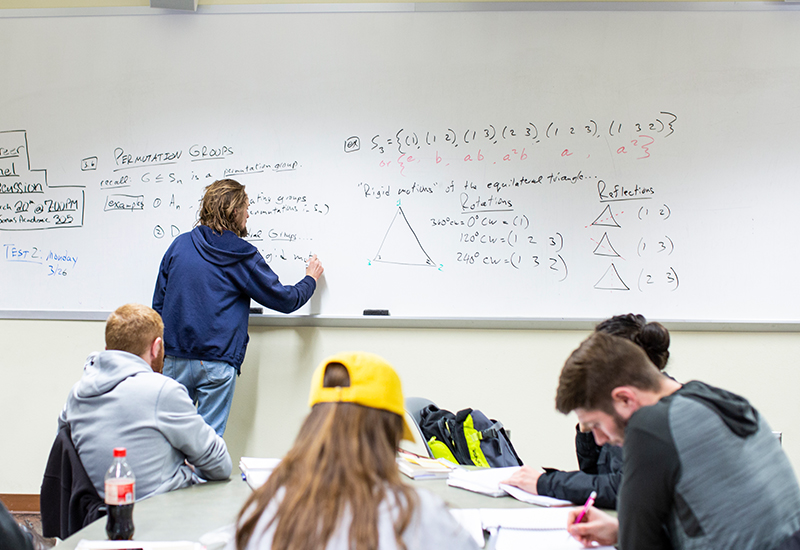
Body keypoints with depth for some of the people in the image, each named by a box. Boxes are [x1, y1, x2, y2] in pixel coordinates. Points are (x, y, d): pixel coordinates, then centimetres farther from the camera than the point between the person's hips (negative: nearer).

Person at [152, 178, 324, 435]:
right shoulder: (242, 256, -5)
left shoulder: (179, 244, 7)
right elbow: (285, 300, 1)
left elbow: (159, 303, 9)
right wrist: (311, 279, 21)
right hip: (217, 362, -4)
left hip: (175, 359, 4)